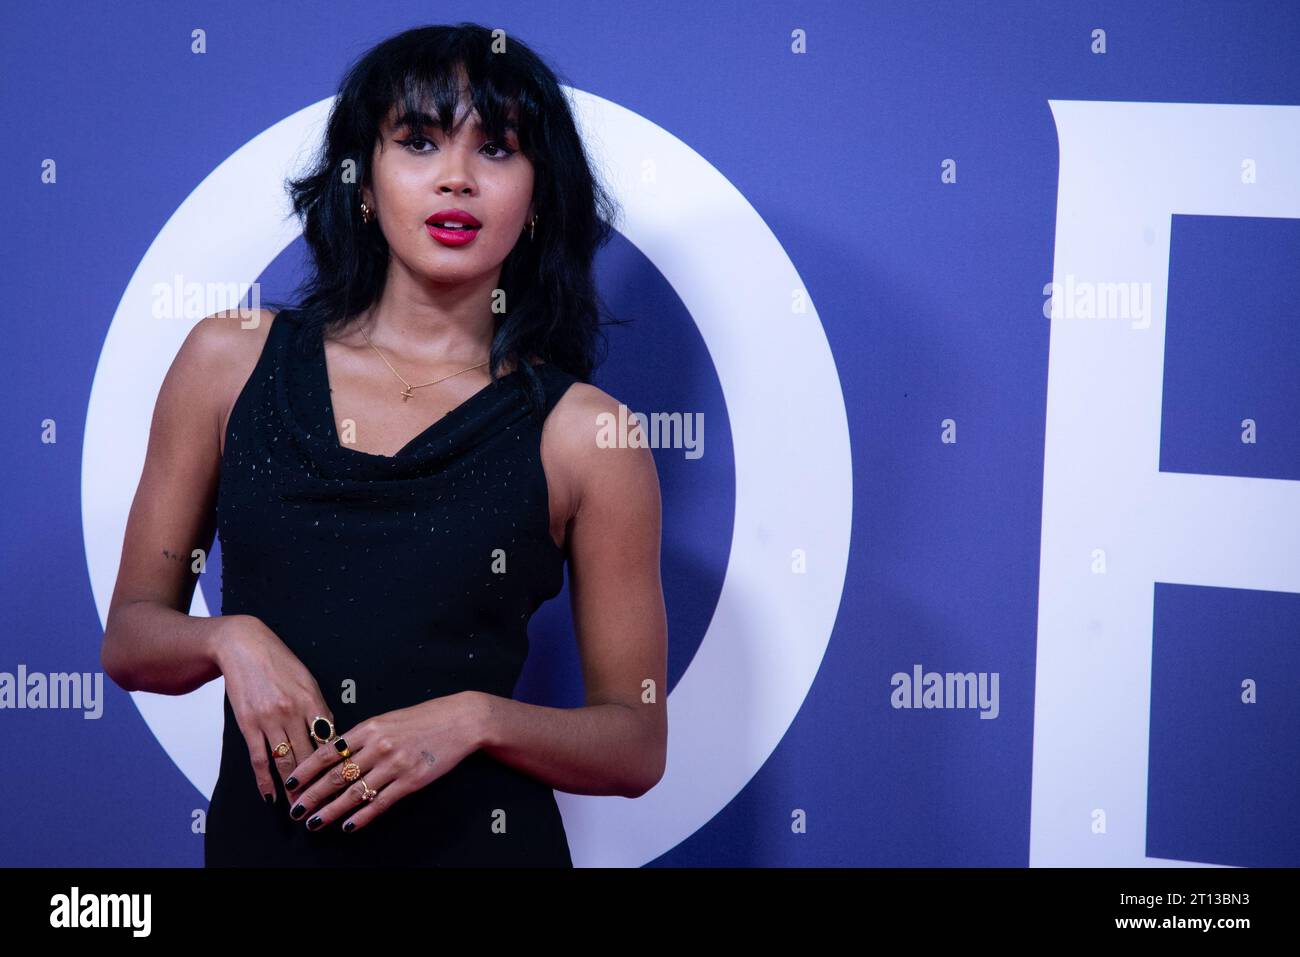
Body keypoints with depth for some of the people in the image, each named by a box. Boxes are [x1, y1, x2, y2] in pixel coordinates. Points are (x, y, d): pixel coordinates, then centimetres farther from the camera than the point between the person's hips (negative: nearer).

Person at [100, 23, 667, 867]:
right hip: (255, 833, 2)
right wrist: (231, 638, -15)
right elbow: (129, 639, 4)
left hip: (480, 838, -1)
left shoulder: (580, 431, -7)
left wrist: (476, 718, -18)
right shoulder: (232, 359, -1)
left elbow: (638, 743, -2)